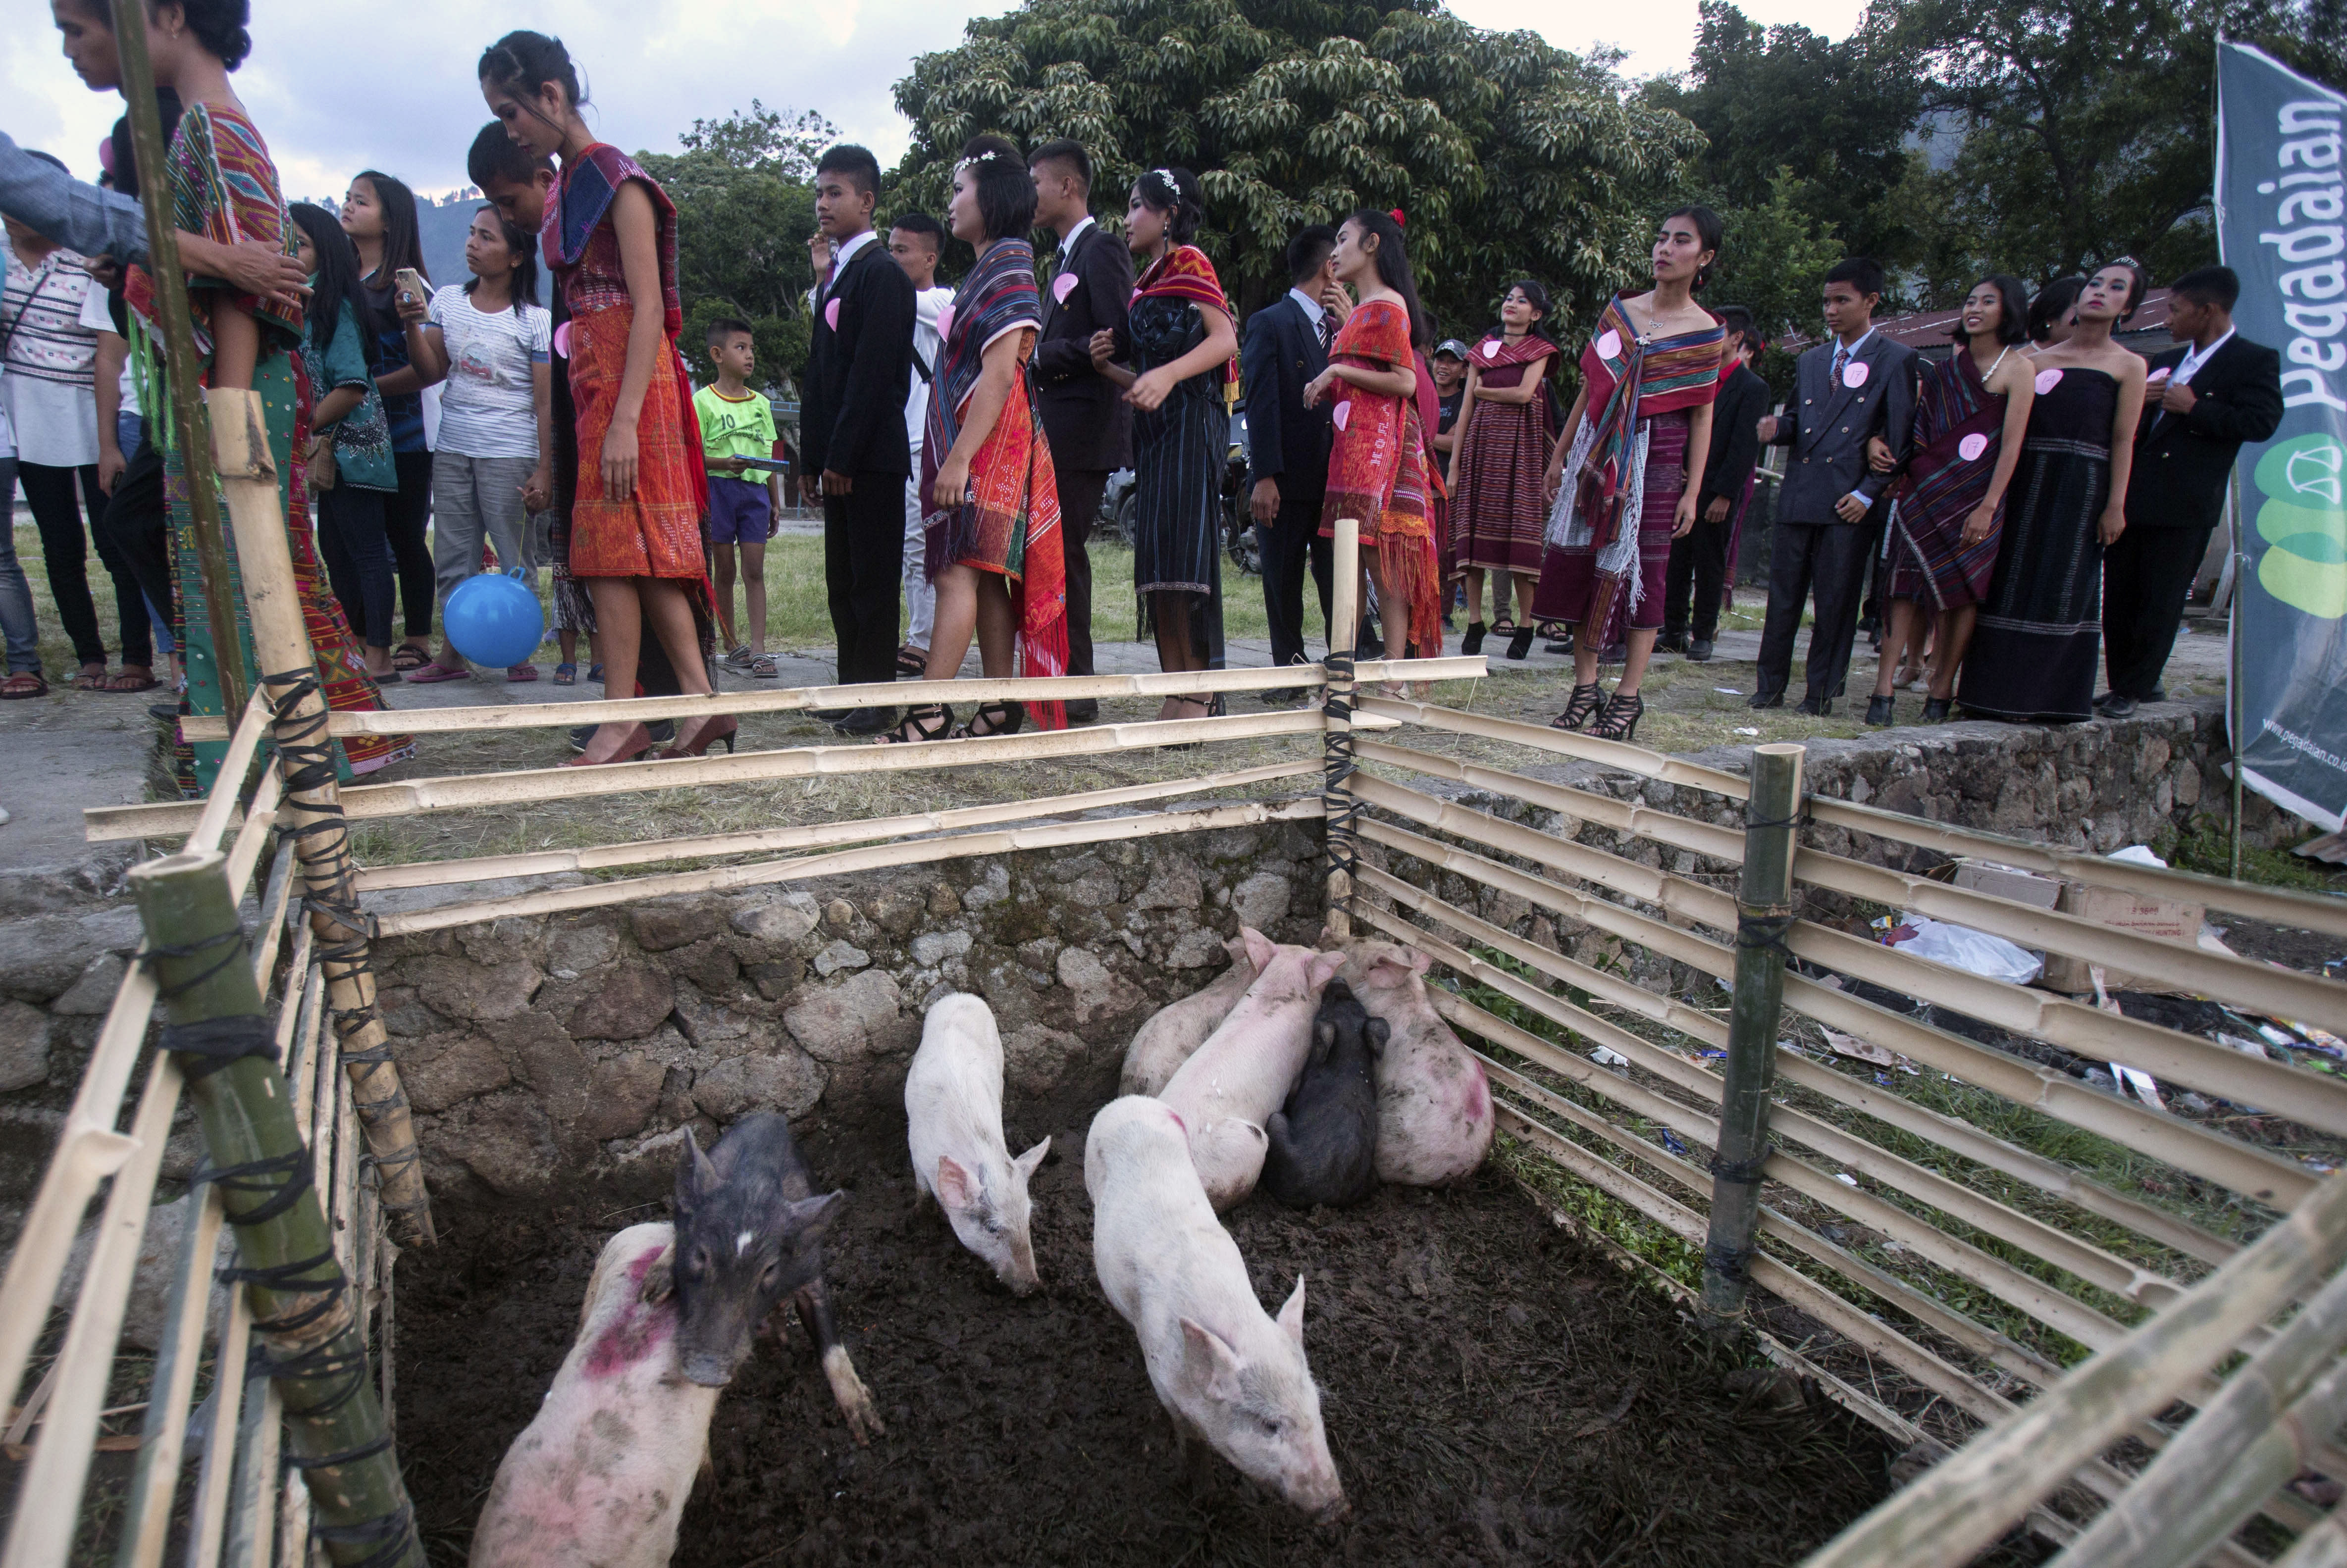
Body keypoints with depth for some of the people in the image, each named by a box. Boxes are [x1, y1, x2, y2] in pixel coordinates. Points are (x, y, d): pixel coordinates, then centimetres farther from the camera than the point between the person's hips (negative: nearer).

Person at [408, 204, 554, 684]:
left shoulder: (535, 321, -4)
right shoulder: (447, 301, 10)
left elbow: (547, 404, -7)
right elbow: (431, 373, 9)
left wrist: (544, 471, -13)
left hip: (509, 453, -5)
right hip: (452, 448, 5)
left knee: (514, 557, -2)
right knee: (452, 556, 7)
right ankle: (452, 652, 14)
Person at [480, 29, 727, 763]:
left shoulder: (617, 178, -6)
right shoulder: (563, 190, 20)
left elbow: (649, 308, -14)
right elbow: (581, 306, 18)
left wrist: (625, 420, -22)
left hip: (630, 378, -9)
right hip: (589, 375, 9)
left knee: (613, 546, -9)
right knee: (640, 548, 4)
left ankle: (623, 725, -4)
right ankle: (700, 700, 5)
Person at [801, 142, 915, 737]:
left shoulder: (881, 273, -8)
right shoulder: (835, 275, 20)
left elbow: (872, 371, -16)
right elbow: (823, 368, 19)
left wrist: (841, 455, -17)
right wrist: (816, 454, 13)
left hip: (872, 454, -9)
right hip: (842, 454, 9)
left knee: (873, 577, -5)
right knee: (842, 576, 11)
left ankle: (876, 699, 1)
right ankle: (853, 686, 19)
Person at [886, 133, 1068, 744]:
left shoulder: (1009, 269, -7)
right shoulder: (987, 271, 22)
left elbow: (999, 374, -18)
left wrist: (958, 458, -22)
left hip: (989, 444, -10)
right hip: (969, 446, 10)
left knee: (957, 572, -15)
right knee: (987, 577, 6)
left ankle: (931, 714, -17)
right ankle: (1001, 706, 9)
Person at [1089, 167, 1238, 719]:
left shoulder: (1188, 261, 1)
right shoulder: (1146, 283, 24)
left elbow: (1225, 340, -14)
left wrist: (1166, 375, -28)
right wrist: (1110, 366, 2)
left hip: (1189, 425, -9)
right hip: (1155, 431, 9)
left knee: (1185, 557, -14)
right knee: (1156, 568, 3)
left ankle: (1202, 698, -10)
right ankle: (1176, 696, 6)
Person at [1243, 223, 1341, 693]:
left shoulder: (1339, 325, 15)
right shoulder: (1269, 323, -2)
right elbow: (1261, 404, -9)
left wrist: (1349, 329, 0)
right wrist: (1264, 476, -16)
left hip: (1334, 477, 4)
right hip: (1286, 478, -4)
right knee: (1283, 581, 5)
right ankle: (1289, 670, 17)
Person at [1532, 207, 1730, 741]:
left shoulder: (1707, 334, 1)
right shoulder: (1618, 311, 10)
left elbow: (1702, 417, -1)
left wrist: (1692, 491, -6)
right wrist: (1560, 453, 11)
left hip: (1657, 463, -3)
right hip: (1597, 456, 4)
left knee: (1642, 573, -3)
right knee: (1578, 565, 1)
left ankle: (1628, 696, 3)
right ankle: (1585, 689, 10)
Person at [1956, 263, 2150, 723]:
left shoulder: (2128, 366, 4)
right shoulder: (2038, 361, 11)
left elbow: (2123, 440, -2)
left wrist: (2115, 505, -9)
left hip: (2083, 488, -2)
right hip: (2028, 483, 2)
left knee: (2067, 588, -1)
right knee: (2011, 583, 2)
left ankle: (2055, 696, 6)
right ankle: (2000, 690, 8)